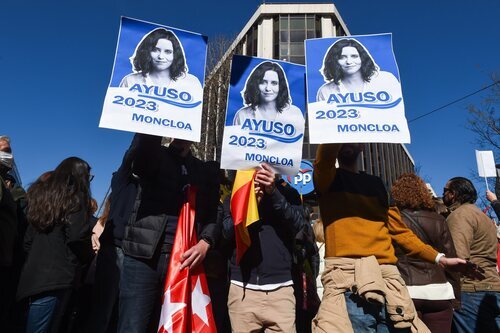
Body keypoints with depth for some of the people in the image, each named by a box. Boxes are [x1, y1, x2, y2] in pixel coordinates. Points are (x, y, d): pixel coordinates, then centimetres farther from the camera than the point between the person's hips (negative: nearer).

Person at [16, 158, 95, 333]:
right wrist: (89, 257, 1)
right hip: (57, 276, -7)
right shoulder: (74, 197, -6)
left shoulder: (41, 193, 15)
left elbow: (28, 238, 17)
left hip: (34, 272, 7)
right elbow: (77, 237, -16)